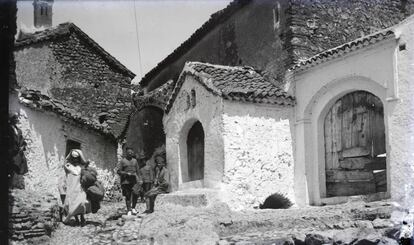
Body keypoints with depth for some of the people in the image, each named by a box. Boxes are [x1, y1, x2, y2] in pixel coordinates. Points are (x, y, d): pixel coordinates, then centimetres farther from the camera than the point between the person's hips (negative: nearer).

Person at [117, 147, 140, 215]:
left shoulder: (134, 160, 15)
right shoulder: (122, 161, 3)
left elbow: (137, 171, 16)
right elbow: (118, 171, -1)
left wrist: (138, 178, 5)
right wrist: (127, 173, -13)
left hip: (134, 181, 3)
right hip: (126, 181, -3)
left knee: (136, 195, -5)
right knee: (128, 196, -1)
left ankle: (133, 208, 14)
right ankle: (129, 210, 6)